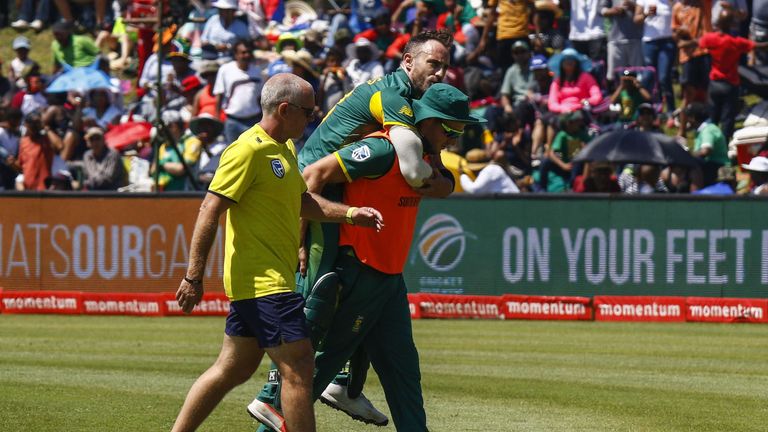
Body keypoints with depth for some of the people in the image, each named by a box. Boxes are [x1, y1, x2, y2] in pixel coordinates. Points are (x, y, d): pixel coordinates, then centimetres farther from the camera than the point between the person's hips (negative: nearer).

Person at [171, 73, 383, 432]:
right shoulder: (249, 149, -15)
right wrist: (194, 275, -19)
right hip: (263, 281, -10)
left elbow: (302, 201, 22)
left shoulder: (285, 149, 16)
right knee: (299, 367, -10)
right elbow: (210, 211, -17)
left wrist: (350, 214, 8)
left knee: (234, 369, 15)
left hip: (273, 278, 10)